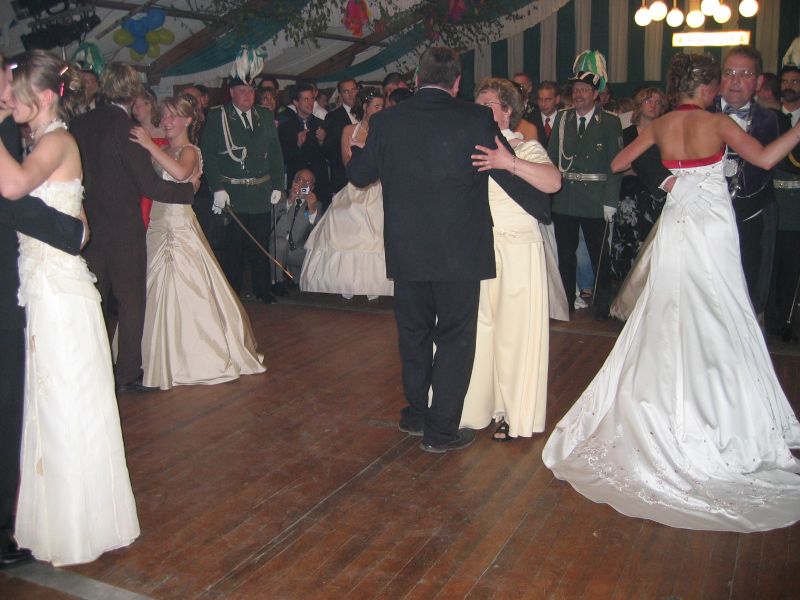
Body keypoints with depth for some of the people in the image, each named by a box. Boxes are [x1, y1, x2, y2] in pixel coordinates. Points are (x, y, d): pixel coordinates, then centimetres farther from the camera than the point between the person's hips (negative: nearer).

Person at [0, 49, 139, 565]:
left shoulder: (58, 142, -13)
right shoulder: (43, 144, 15)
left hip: (60, 291, -9)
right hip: (42, 289, 9)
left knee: (68, 408, 2)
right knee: (52, 408, 16)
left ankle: (82, 528, 19)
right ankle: (65, 519, 32)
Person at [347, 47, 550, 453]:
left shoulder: (386, 121, -2)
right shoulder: (475, 120, -9)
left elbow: (358, 175, 9)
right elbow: (514, 176, -5)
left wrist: (357, 149, 32)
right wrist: (543, 211, 13)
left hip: (406, 252, 4)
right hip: (459, 252, -3)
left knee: (414, 333, 19)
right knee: (454, 339, 8)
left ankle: (416, 414, 34)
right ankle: (440, 431, 15)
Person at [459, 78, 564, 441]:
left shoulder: (526, 148, 0)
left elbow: (553, 182, -18)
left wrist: (510, 163, -29)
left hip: (516, 254, -4)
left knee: (513, 333, 2)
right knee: (474, 329, 6)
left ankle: (513, 414, 16)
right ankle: (477, 406, 21)